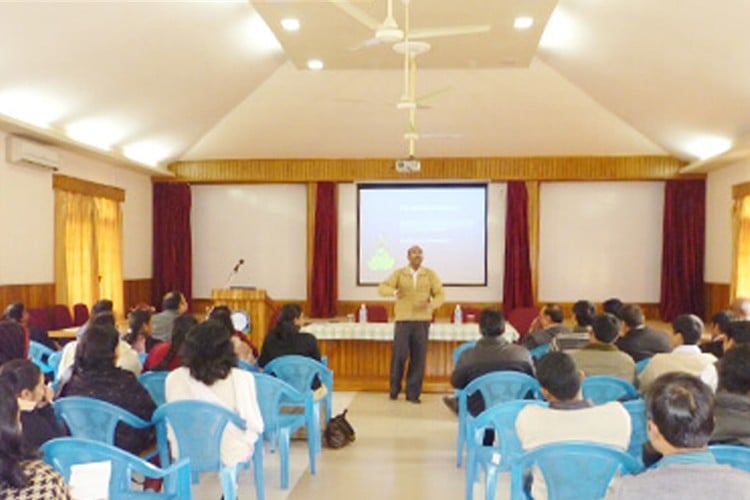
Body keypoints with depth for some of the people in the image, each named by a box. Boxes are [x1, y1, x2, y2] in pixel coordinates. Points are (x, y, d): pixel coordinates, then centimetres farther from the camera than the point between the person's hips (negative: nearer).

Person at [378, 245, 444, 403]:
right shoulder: (399, 273, 3)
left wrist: (432, 305, -19)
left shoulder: (430, 274, 5)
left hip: (422, 320, 1)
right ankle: (394, 388, 20)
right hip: (403, 319, -1)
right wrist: (394, 292, -29)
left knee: (419, 357, 0)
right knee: (399, 355, -2)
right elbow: (382, 288, -7)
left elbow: (440, 295, 3)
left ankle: (413, 393, 10)